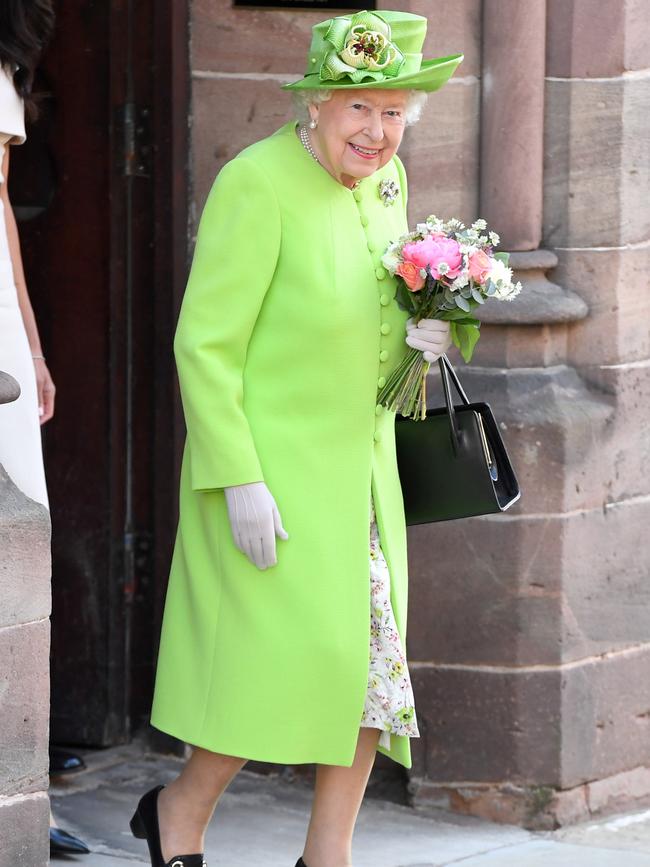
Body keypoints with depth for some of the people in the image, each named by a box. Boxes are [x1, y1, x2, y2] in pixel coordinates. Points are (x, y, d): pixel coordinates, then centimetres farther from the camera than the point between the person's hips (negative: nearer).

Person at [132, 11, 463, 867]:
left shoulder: (385, 180, 7)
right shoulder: (257, 183, -16)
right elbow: (205, 344, -16)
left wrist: (417, 337, -1)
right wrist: (240, 482, -20)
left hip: (361, 467, 8)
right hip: (270, 467, -8)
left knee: (377, 663, 4)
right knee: (306, 651, -12)